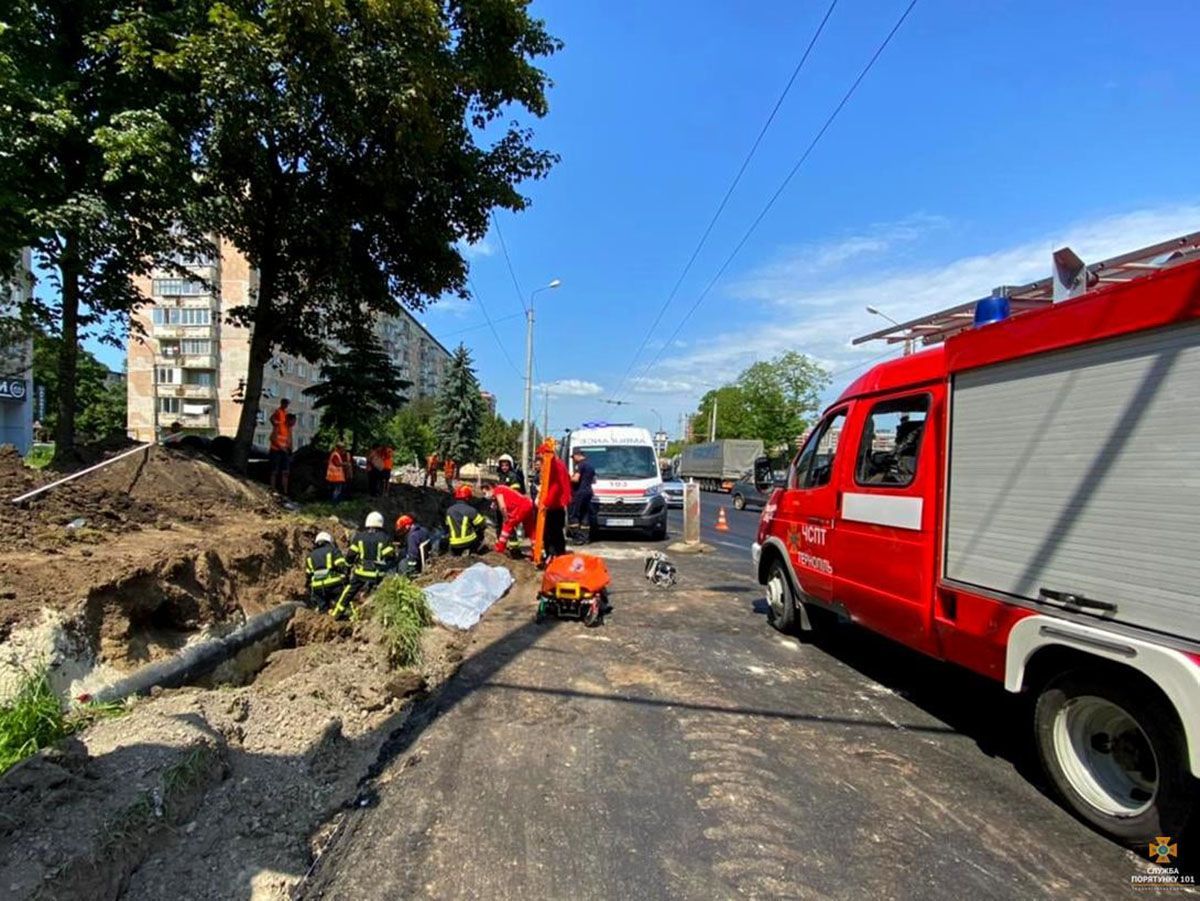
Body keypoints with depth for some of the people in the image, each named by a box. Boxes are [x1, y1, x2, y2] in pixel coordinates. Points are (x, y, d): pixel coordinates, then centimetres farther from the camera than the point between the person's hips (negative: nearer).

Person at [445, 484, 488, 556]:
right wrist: (484, 519, 15)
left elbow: (447, 527, 13)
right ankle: (471, 550, 5)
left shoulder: (449, 511, 1)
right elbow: (482, 525, -7)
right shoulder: (470, 510, -13)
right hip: (469, 543, -5)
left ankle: (458, 553, 7)